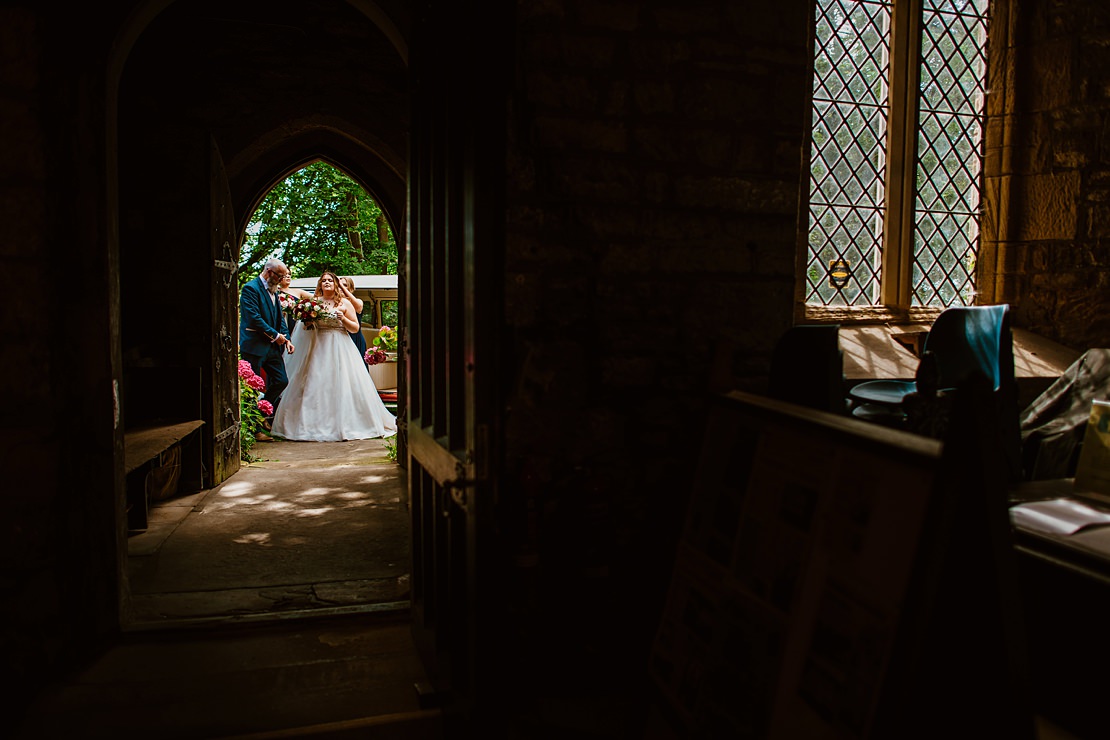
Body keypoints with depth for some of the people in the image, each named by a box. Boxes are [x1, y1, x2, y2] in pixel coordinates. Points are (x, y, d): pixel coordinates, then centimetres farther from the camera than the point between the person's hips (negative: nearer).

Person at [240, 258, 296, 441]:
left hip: (272, 346, 8)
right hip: (254, 346, -8)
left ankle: (263, 417, 22)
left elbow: (279, 317, 20)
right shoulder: (250, 288, -10)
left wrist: (286, 338, 6)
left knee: (282, 381, 5)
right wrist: (275, 335, -14)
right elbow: (253, 317, -18)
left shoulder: (273, 291, 17)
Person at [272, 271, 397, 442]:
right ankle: (316, 425, 4)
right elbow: (305, 327, 15)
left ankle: (345, 424, 0)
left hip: (340, 349, -2)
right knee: (316, 385, -2)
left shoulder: (344, 303, 5)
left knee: (342, 385, -6)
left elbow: (355, 327, 5)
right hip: (318, 348, 2)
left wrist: (343, 319, -11)